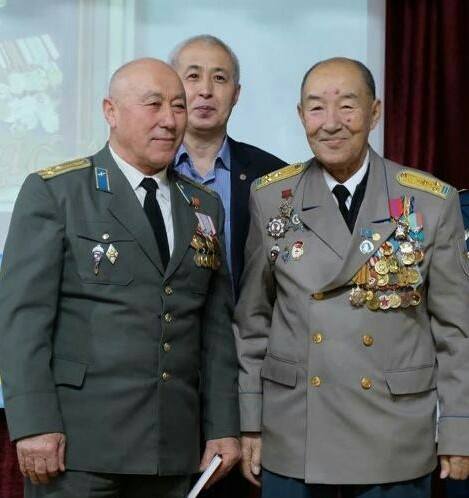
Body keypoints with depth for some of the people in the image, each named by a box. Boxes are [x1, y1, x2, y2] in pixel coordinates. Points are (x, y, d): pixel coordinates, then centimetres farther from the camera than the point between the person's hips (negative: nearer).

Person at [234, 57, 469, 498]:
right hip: (290, 444, 1)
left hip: (397, 445, -1)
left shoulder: (433, 202, -3)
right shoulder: (271, 197, 1)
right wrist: (249, 423, 4)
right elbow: (253, 321, 6)